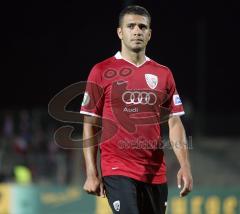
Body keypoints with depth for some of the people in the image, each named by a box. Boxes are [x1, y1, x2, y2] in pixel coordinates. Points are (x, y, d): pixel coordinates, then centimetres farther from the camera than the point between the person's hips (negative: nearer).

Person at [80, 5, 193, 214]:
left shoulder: (163, 74, 11)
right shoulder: (102, 71, 1)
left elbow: (174, 123, 9)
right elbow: (90, 125, 1)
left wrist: (185, 165, -4)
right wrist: (92, 173, -6)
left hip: (156, 173, 4)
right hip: (117, 170, -4)